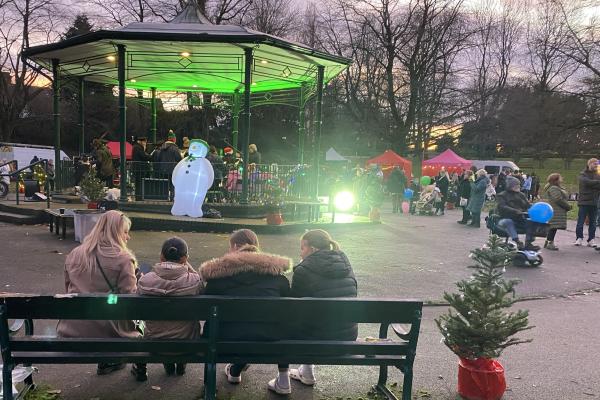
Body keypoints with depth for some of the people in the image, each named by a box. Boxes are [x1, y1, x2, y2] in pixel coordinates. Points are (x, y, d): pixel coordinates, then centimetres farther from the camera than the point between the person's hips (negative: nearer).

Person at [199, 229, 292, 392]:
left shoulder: (218, 273, 5)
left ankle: (235, 372, 42)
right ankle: (284, 378, 30)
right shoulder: (276, 271, 9)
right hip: (272, 340, 1)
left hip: (230, 341, 0)